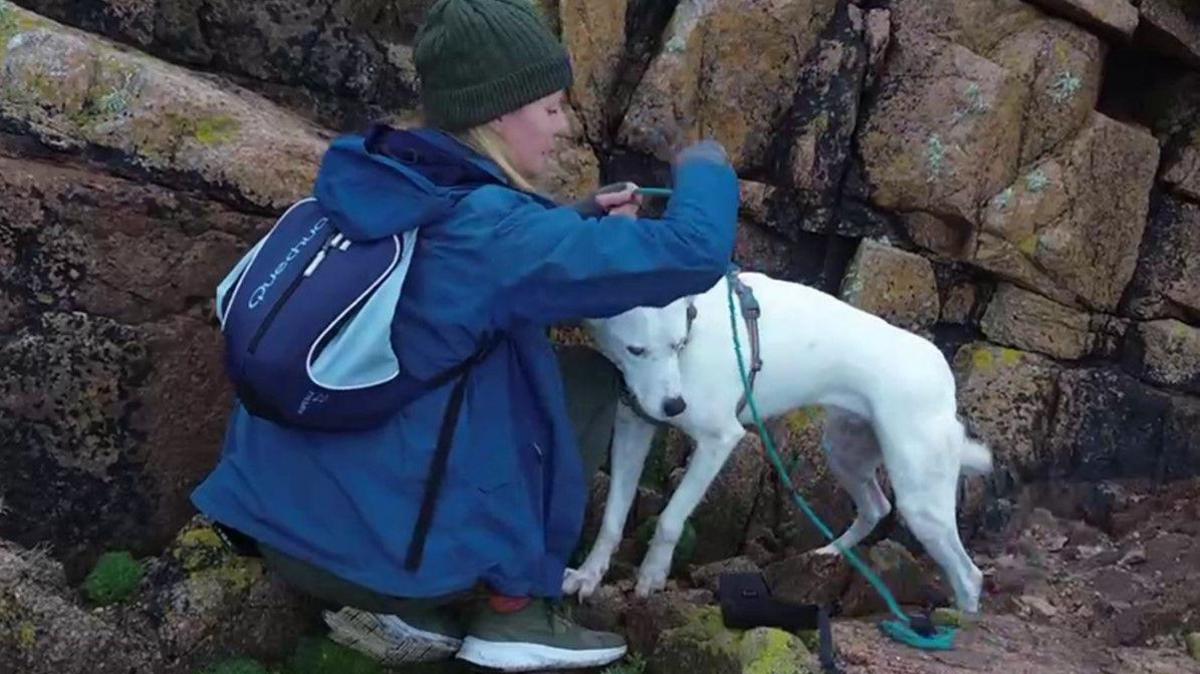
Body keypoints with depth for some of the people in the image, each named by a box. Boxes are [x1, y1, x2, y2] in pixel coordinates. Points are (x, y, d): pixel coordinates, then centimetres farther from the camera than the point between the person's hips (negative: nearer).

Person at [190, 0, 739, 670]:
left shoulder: (372, 188, 5)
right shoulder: (483, 225, -19)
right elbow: (692, 254, -20)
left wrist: (587, 227, 13)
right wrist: (705, 168, 1)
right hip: (374, 544, -7)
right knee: (592, 380, 7)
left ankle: (404, 609, 17)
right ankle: (513, 610, 10)